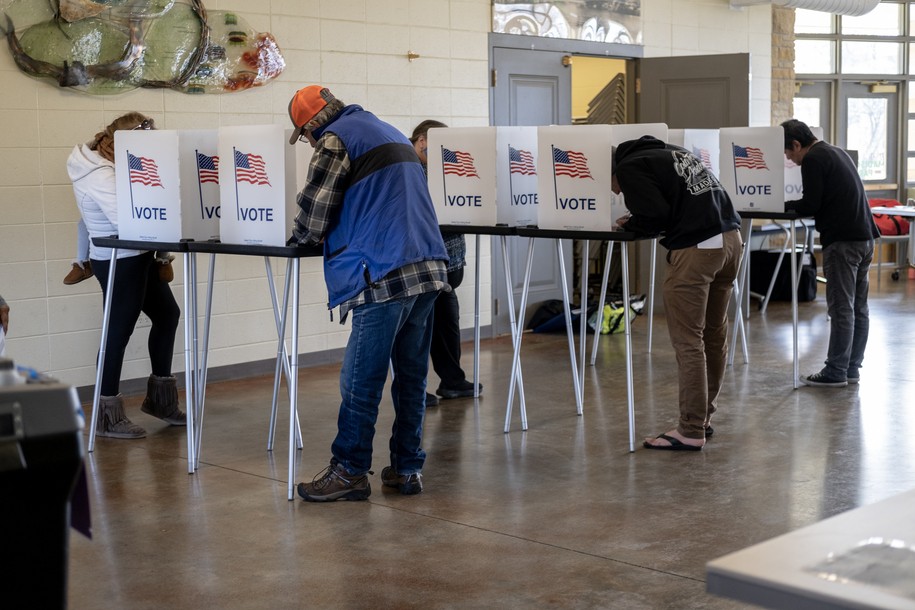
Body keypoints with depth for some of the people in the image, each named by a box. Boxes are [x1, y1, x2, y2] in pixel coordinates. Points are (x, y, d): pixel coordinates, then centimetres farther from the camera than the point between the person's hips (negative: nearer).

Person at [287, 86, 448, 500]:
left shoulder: (335, 140, -2)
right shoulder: (392, 134, 24)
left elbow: (313, 214, -4)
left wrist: (301, 237, 17)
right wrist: (331, 234, 32)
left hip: (385, 275, -9)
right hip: (428, 267, 9)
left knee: (361, 379, -2)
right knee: (411, 374, 11)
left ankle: (349, 471, 4)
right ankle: (407, 469, 16)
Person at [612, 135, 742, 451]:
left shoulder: (628, 167, 1)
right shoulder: (673, 152, 25)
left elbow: (655, 216, -9)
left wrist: (629, 224, 10)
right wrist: (640, 220, 24)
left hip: (696, 248, -9)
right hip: (731, 238, 9)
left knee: (688, 342, -2)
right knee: (714, 334, 16)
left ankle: (691, 432, 2)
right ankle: (704, 417, 27)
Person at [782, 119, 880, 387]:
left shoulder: (813, 159, -8)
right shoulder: (837, 152, 20)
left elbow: (811, 205, -12)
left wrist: (786, 206, 4)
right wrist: (795, 206, 17)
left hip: (842, 240, -9)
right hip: (864, 236, 9)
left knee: (841, 308, -6)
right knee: (858, 308, 11)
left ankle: (835, 372, -2)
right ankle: (852, 368, 16)